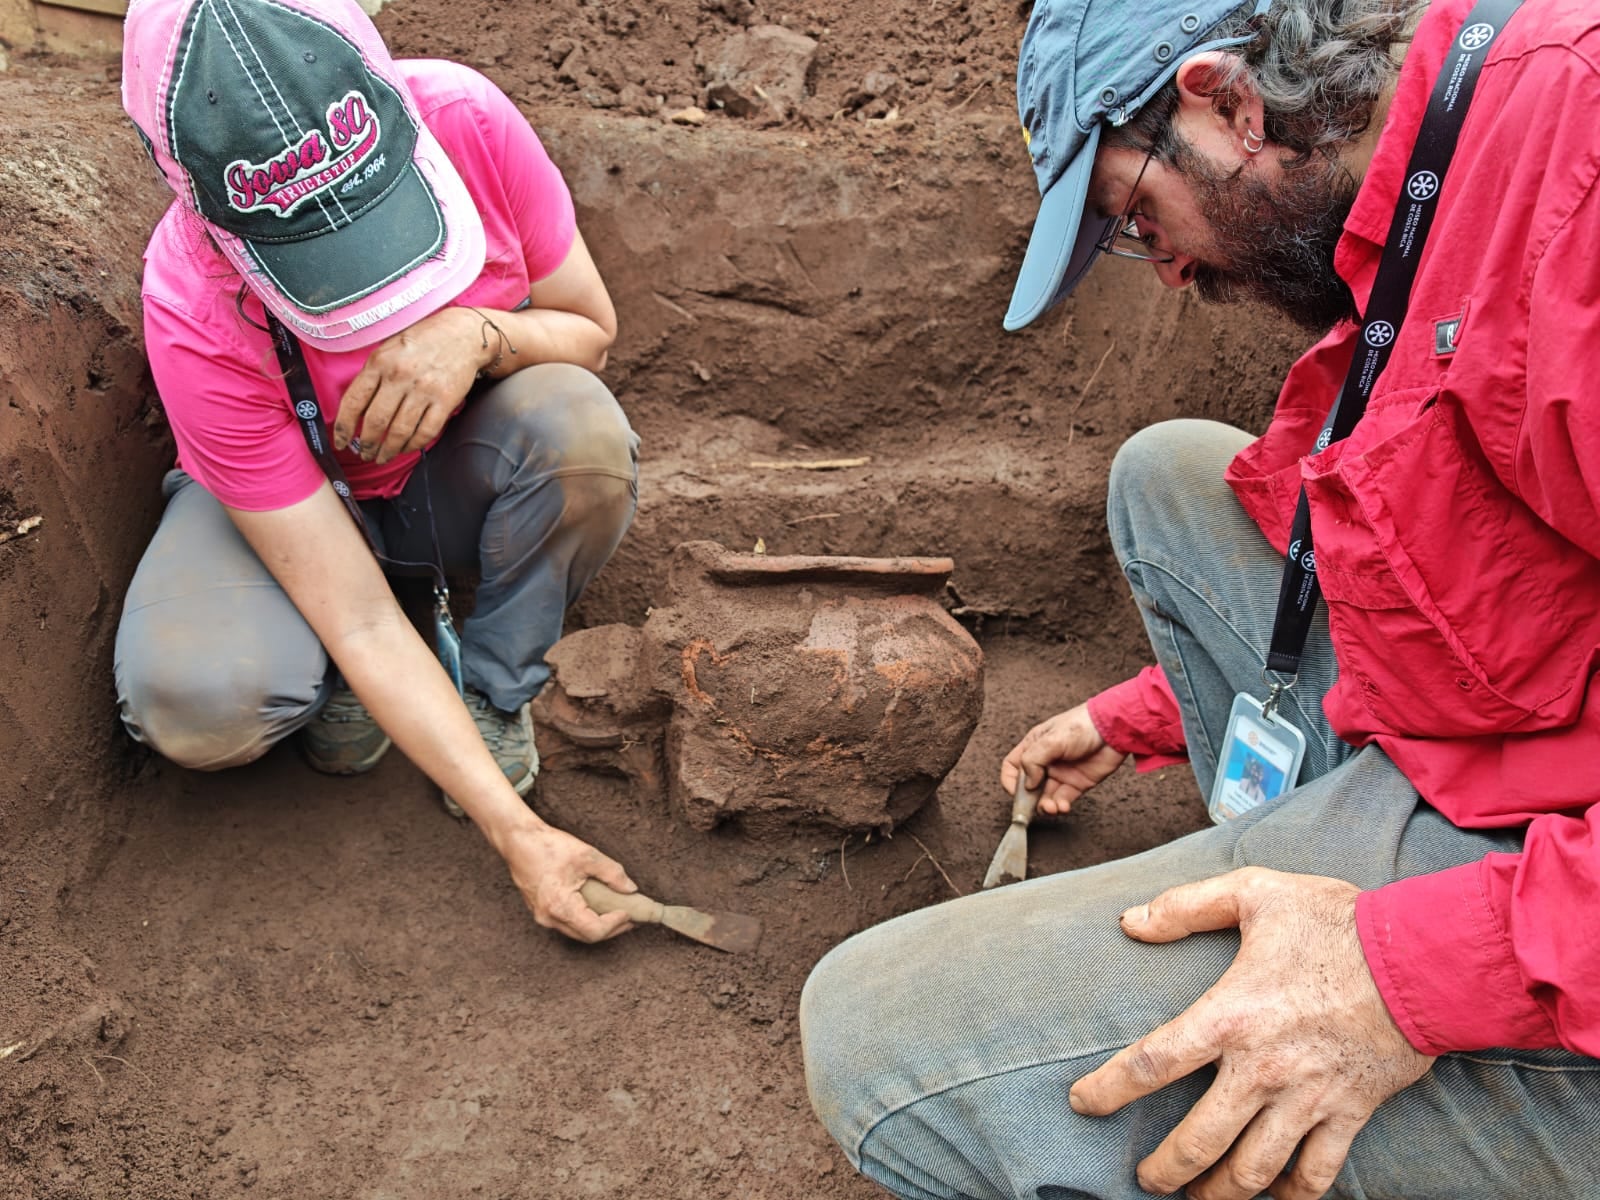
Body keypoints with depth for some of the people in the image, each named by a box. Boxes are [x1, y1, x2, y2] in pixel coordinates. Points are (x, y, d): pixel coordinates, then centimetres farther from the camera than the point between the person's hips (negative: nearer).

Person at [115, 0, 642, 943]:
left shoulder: (463, 117, -29)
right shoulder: (200, 322, -34)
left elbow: (594, 333, -13)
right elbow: (358, 619, -33)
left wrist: (480, 334, -37)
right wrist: (516, 833, -35)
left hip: (459, 463, 3)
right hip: (284, 489, -2)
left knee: (578, 426, -34)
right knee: (196, 705, -32)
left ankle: (494, 693, -8)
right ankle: (344, 683, 4)